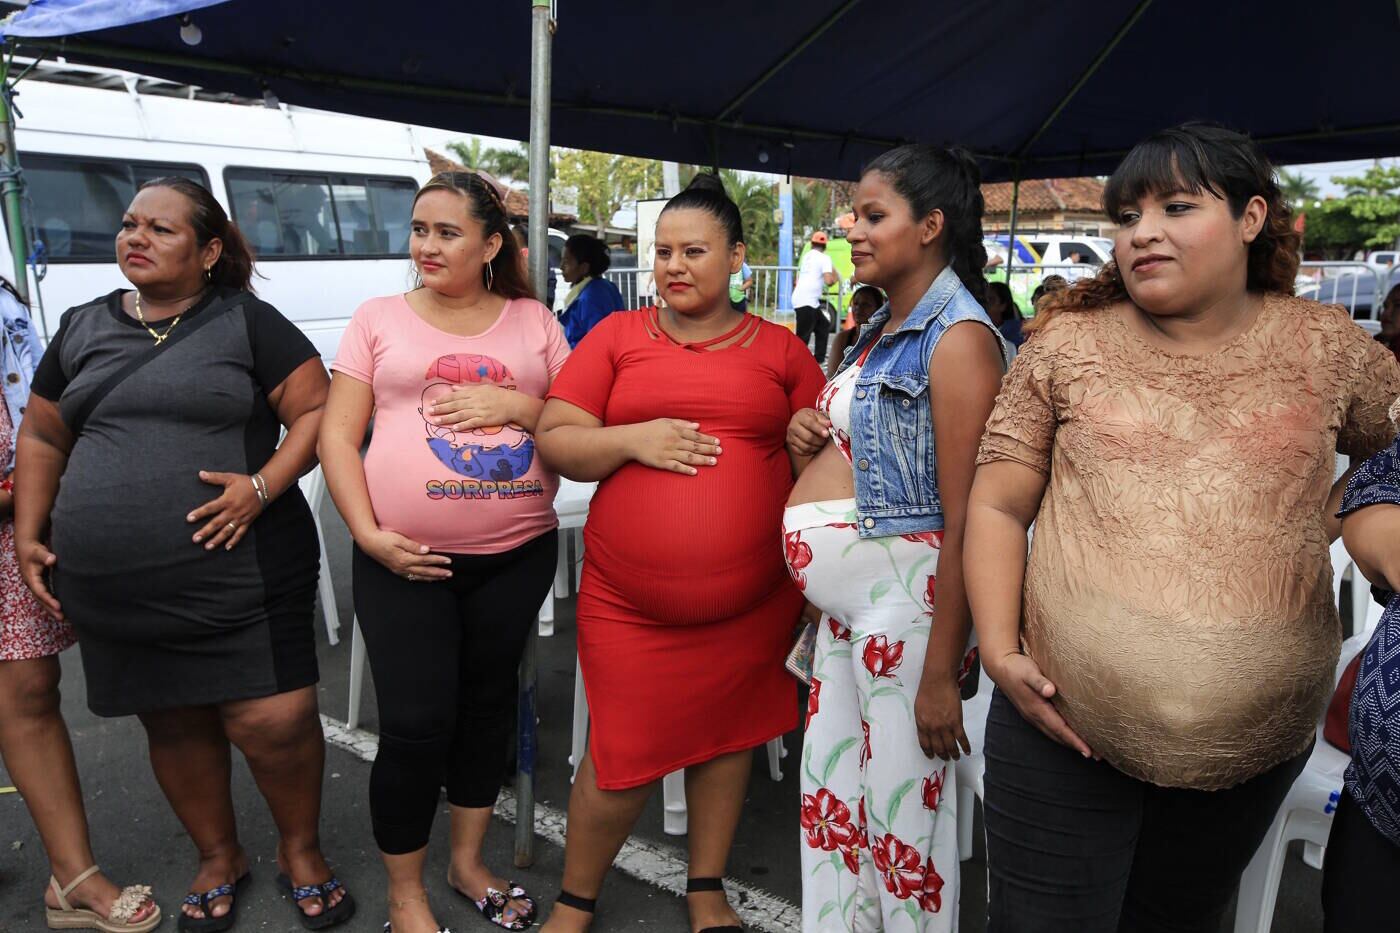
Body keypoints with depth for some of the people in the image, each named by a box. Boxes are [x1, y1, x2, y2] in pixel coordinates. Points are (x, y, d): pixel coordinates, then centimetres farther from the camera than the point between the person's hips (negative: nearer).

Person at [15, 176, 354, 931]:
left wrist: (262, 486, -18)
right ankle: (219, 856, 36)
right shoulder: (82, 329, 13)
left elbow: (316, 411, -5)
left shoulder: (246, 322, -1)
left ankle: (301, 851, 22)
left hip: (239, 578, -4)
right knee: (172, 723, 14)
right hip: (112, 589, 5)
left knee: (272, 722, -6)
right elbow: (42, 435, 19)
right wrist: (29, 535, 10)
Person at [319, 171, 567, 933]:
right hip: (405, 559, -2)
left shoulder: (534, 321, 7)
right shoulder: (379, 319, 4)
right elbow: (337, 435, 1)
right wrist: (368, 533, -11)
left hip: (517, 554, 2)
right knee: (415, 723, 0)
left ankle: (468, 862, 38)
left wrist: (514, 404, -13)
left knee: (487, 702, 16)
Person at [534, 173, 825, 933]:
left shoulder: (780, 349, 6)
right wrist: (633, 440, -15)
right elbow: (554, 440, 1)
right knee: (623, 762, 5)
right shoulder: (617, 335, 4)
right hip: (629, 604, -1)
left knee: (726, 732, 16)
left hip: (752, 602, 2)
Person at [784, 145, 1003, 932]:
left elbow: (964, 520, -18)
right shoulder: (883, 329, 13)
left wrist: (942, 672, -18)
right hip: (847, 602, 9)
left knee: (904, 821, 6)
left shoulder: (957, 337, -13)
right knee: (830, 804, 17)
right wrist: (808, 438, 3)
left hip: (902, 602, -8)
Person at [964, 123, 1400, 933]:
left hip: (1259, 743, 2)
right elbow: (998, 507, -2)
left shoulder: (1330, 347, 1)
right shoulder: (1067, 344, -1)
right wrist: (999, 647, -12)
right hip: (1063, 725, -1)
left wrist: (1320, 530, 3)